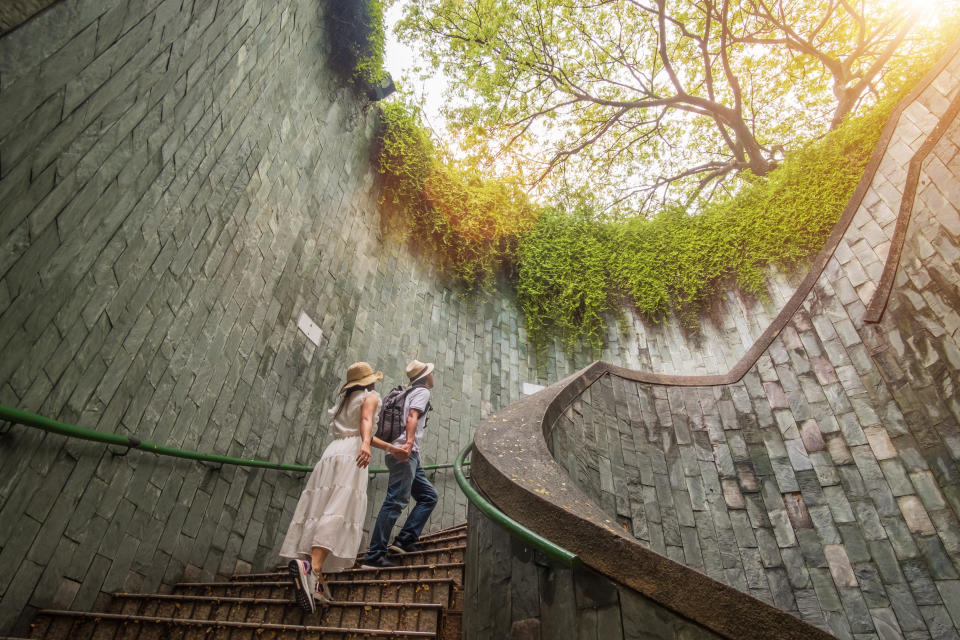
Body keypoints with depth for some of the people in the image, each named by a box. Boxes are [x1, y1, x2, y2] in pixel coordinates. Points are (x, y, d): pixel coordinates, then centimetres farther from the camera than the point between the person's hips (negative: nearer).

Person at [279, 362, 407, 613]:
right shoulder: (371, 396, 10)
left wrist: (391, 448, 41)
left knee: (320, 513, -3)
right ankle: (311, 566, -37)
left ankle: (316, 580, -9)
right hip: (350, 454, -8)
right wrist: (365, 445, -30)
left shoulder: (346, 400, 32)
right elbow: (366, 421, -12)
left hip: (331, 453, 8)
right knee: (339, 514, -19)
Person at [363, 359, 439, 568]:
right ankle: (374, 556, -13)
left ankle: (404, 540, 3)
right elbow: (412, 416, -17)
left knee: (429, 496, 10)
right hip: (405, 454, -10)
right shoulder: (422, 391, 0)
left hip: (404, 454, 10)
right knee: (395, 502, -12)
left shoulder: (409, 393, 27)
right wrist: (409, 443, -29)